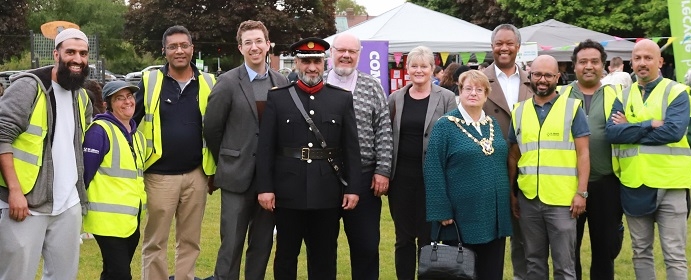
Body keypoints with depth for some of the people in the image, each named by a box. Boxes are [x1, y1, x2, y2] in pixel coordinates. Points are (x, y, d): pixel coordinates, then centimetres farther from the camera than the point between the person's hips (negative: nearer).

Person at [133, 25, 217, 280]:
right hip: (159, 175, -1)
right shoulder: (150, 81, -1)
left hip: (196, 174, 2)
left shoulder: (208, 83, 4)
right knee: (155, 242, 6)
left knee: (190, 241, 11)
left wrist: (216, 169, 8)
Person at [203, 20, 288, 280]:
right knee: (231, 245, 2)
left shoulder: (282, 83, 4)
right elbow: (211, 128, 0)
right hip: (238, 175, -3)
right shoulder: (228, 82, -5)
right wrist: (227, 161, 7)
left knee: (262, 244, 11)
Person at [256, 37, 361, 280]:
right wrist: (265, 187, -7)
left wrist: (352, 188, -2)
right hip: (289, 192, -1)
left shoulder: (343, 98, 5)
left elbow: (352, 148, 3)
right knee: (286, 254, 11)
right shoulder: (277, 98, 2)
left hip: (328, 193, 1)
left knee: (324, 257, 11)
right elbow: (265, 147, -1)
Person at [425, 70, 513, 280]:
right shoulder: (444, 126, -6)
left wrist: (509, 201, 13)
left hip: (495, 215, 5)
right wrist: (442, 212, -14)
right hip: (463, 217, -5)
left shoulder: (493, 124, 12)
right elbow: (434, 172, -9)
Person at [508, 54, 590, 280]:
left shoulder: (572, 108, -1)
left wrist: (581, 192, -10)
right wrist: (511, 193, 11)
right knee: (534, 261, 14)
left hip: (562, 200, -3)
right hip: (528, 199, 3)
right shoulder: (519, 111, 9)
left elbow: (583, 154, -3)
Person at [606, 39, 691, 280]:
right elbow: (611, 132, -6)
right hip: (634, 185, 4)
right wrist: (650, 125, -16)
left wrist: (630, 129, -11)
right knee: (641, 252, 14)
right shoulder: (624, 96, 9)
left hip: (669, 184, -4)